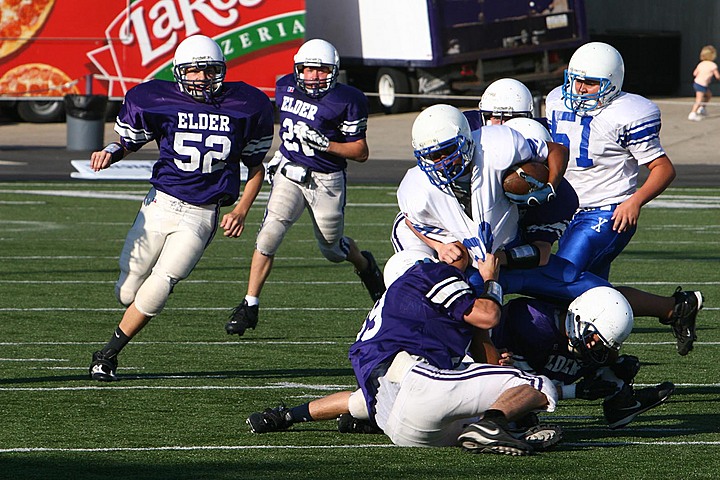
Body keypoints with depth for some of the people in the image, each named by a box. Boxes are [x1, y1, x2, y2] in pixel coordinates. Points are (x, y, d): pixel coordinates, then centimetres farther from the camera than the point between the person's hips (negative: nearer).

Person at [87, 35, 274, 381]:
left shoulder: (244, 106, -2)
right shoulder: (157, 100, -5)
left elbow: (255, 166, 10)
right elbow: (128, 141, 10)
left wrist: (242, 210, -3)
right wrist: (111, 153, -13)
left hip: (201, 215, -1)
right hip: (160, 205, 1)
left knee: (156, 291, -16)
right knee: (128, 293, 2)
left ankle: (107, 356, 2)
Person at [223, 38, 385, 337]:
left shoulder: (346, 101, -15)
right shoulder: (286, 88, 0)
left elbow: (361, 153, -12)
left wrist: (324, 144, -24)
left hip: (326, 181, -3)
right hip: (289, 173, 3)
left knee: (332, 248, 14)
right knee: (268, 236, -14)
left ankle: (365, 266, 50)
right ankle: (249, 306, -5)